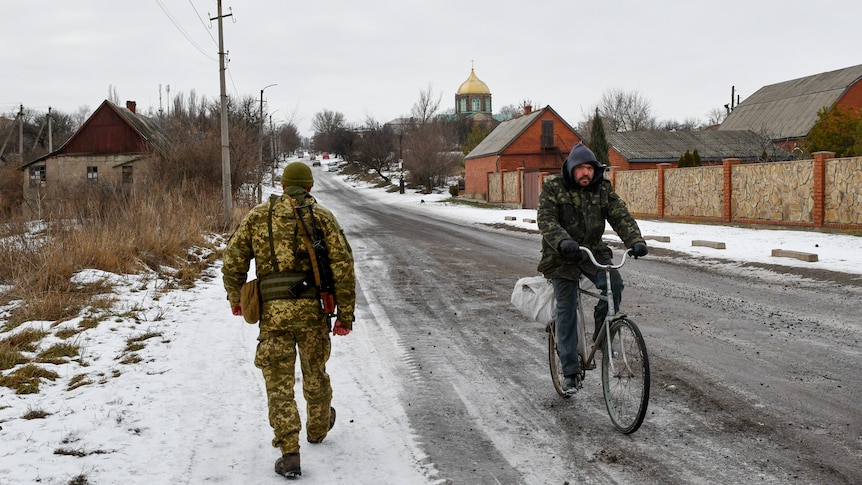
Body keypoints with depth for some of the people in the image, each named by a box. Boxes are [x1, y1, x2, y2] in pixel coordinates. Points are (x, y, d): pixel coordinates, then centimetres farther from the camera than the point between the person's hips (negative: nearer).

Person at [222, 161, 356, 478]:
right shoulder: (322, 216, 3)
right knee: (315, 372, 22)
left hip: (273, 312, 0)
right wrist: (345, 314, 1)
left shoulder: (258, 215, 7)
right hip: (311, 309, 0)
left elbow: (233, 259, 7)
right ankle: (318, 427, 44)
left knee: (279, 383, 5)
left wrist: (235, 297, 23)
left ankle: (290, 455, 0)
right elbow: (343, 266, -5)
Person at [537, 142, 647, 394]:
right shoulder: (553, 187, -9)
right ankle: (570, 372, 8)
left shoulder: (603, 189, 0)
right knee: (567, 312, -2)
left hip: (593, 251, 2)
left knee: (613, 283, -26)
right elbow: (546, 220, -20)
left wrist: (635, 241, -28)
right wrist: (563, 241, -40)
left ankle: (601, 335, -2)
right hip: (562, 257, -2)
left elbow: (621, 216, -9)